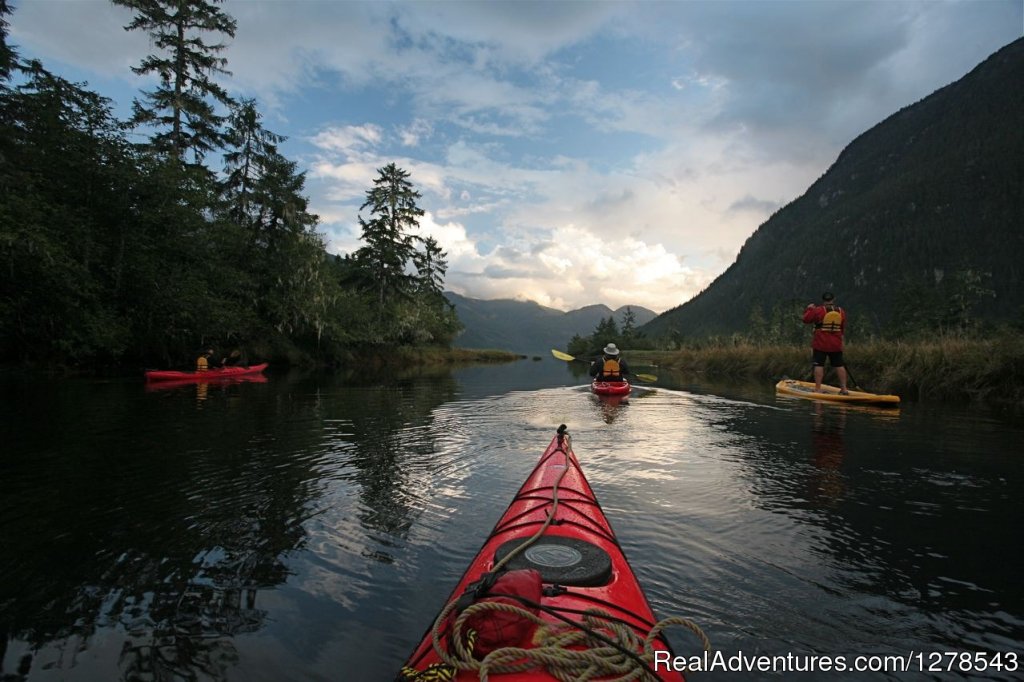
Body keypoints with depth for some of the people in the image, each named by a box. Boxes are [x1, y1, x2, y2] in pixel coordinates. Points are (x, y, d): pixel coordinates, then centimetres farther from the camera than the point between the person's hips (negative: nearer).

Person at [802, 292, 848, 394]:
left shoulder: (819, 310, -10)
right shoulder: (841, 311, 6)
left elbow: (806, 319, -2)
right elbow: (843, 328, 14)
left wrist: (809, 309, 12)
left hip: (820, 344, -4)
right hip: (836, 344, 4)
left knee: (819, 365, -2)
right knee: (839, 365, 10)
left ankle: (818, 388, -4)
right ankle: (843, 388, 14)